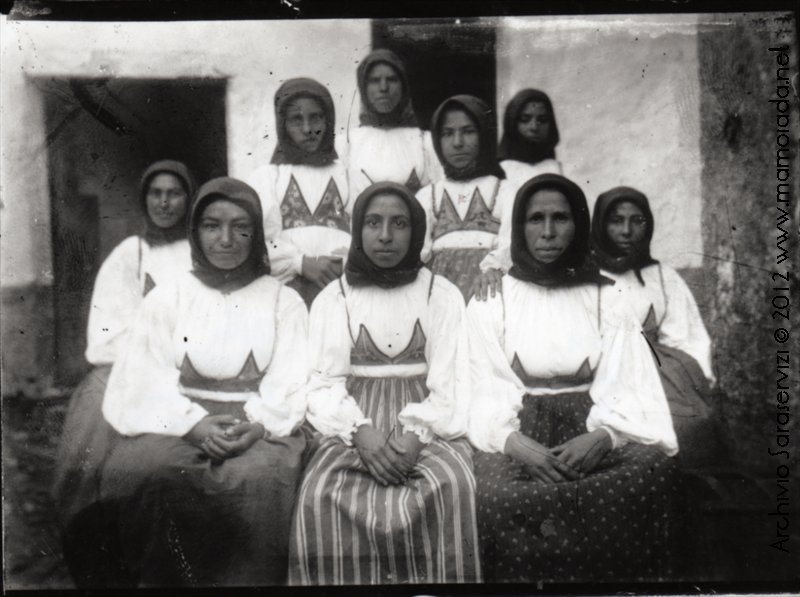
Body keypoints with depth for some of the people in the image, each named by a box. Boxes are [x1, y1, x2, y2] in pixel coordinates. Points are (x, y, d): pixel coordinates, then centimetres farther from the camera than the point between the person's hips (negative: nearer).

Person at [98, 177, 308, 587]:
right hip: (178, 422, 1)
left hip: (260, 426, -1)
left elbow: (292, 383, 3)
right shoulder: (166, 298, 16)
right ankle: (165, 581, -11)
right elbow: (147, 377, 3)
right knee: (141, 469, -31)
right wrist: (194, 423, -15)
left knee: (257, 476, -35)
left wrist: (257, 425, -17)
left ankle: (245, 580, -13)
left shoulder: (284, 302, 14)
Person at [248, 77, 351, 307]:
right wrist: (302, 262, -9)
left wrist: (347, 261, -12)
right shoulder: (265, 177, 14)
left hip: (343, 285, 1)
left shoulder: (345, 173, 16)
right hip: (289, 288, 0)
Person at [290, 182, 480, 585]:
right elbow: (324, 382, 1)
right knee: (323, 492, -28)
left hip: (428, 424, 0)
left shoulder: (443, 296, 8)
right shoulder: (332, 299, 10)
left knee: (450, 486, -30)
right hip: (355, 425, 1)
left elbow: (451, 381, 0)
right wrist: (360, 431, -17)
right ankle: (346, 576, -8)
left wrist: (417, 433, -17)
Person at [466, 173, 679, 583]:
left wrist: (603, 436, -20)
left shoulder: (606, 297, 10)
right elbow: (484, 386, -1)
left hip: (591, 430, 2)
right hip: (517, 432, -1)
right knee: (497, 497, -34)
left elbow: (624, 383, 1)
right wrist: (513, 440, -22)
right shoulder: (491, 299, 7)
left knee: (654, 468, -30)